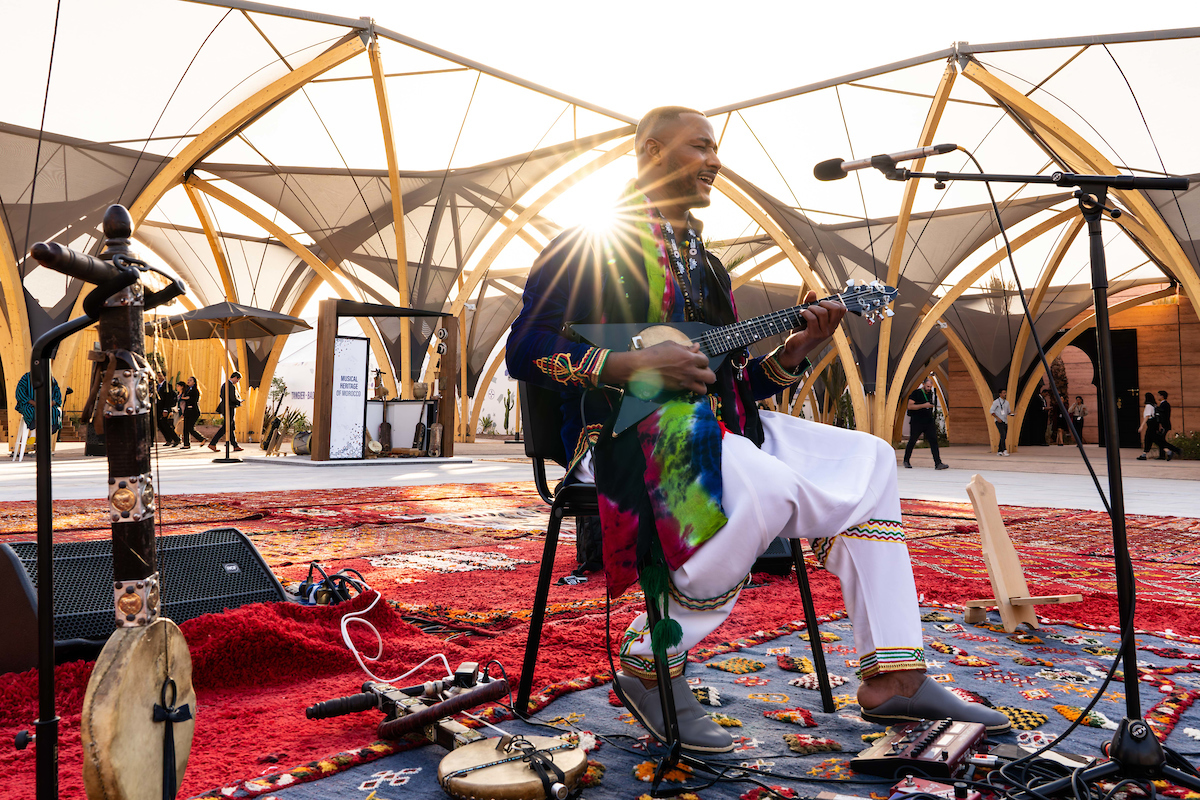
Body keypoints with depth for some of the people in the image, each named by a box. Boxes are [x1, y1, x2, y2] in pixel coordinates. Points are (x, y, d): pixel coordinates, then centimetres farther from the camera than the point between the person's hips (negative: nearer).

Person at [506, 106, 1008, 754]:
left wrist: (792, 354, 1)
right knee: (768, 486, -35)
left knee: (867, 462, -2)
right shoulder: (594, 245, -1)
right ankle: (651, 663, -14)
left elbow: (730, 380, 20)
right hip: (623, 433, -8)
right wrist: (635, 366, -20)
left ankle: (894, 678, -2)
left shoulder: (702, 264, 23)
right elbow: (525, 350, -10)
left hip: (713, 430, 9)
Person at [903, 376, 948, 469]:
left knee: (933, 441, -8)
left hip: (929, 422, 4)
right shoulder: (916, 393, -5)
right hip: (917, 422, -4)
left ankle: (938, 463, -13)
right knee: (912, 441, 5)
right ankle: (906, 461, 23)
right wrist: (923, 405, -21)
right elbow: (910, 406, -16)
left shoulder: (931, 394, 12)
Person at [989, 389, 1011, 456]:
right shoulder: (996, 402, -5)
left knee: (1004, 437, 5)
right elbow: (991, 411, -7)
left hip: (1005, 421, 7)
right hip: (999, 421, -7)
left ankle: (999, 451, 14)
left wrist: (1011, 413, -3)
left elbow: (1008, 411, 21)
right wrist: (997, 418, -17)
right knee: (1003, 434, -21)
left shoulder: (1006, 402, 14)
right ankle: (1004, 451, -26)